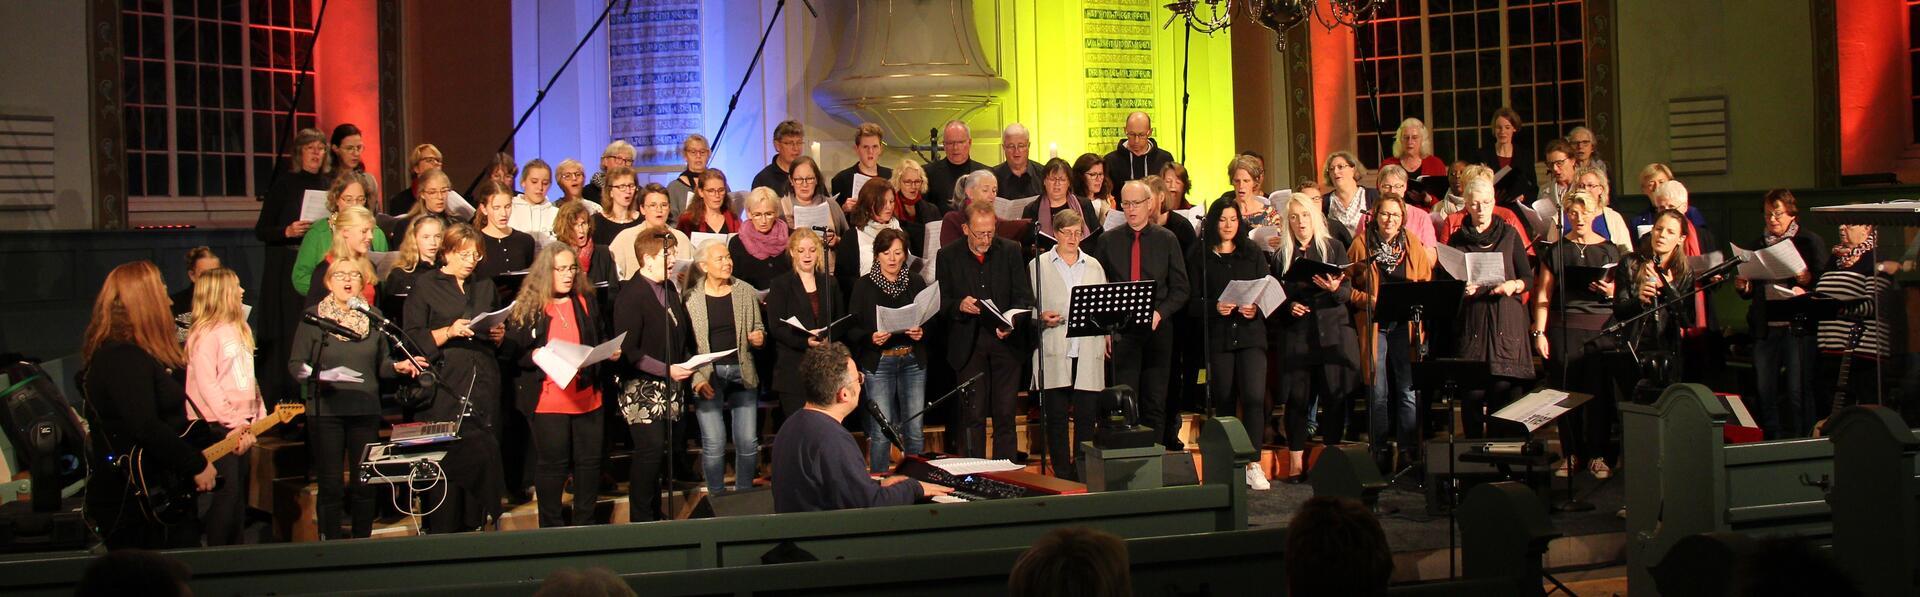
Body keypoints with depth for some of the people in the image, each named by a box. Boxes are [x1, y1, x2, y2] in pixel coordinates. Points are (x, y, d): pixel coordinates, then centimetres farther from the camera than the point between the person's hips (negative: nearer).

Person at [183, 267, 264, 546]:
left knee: (240, 493, 10)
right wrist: (232, 421, -19)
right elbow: (206, 384, -16)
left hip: (240, 425, 8)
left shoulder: (239, 329, 16)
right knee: (226, 492, -7)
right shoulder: (205, 333, -10)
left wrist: (258, 414, 6)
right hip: (216, 427, -8)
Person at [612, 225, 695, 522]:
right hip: (643, 389, -7)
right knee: (650, 450, -11)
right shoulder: (631, 297, -14)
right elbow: (628, 352, -18)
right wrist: (667, 370, -20)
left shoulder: (670, 289, 11)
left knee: (660, 451, 9)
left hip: (669, 387, 7)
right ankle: (641, 520, -1)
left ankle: (654, 514, 19)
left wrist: (686, 366, 8)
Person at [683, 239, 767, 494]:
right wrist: (697, 378, -11)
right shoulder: (691, 297, -3)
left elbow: (759, 328, 16)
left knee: (748, 442, 1)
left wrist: (760, 338, -7)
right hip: (708, 375, -2)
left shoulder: (746, 292, 6)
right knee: (714, 444, -4)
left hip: (742, 372, 3)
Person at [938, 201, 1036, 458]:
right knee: (972, 414, 1)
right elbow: (940, 302, 3)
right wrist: (959, 306, -18)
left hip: (1005, 340, 1)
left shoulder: (1011, 251, 4)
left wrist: (1011, 322, -17)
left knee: (1005, 413, 3)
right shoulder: (948, 256, 2)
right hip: (968, 344, -1)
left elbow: (1024, 296, 1)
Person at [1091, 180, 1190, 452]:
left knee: (1155, 401, 5)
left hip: (1157, 329, 1)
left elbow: (1180, 289, 5)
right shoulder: (1108, 241, 6)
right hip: (1121, 331, -1)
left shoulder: (1167, 240, 6)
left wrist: (1160, 313, -11)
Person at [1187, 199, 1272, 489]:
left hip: (1251, 333, 0)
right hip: (1217, 337, 0)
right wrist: (1215, 307, -16)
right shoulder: (1199, 256, 6)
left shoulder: (1253, 253, 11)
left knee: (1254, 397, -12)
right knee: (1223, 400, 4)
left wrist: (1256, 310, -11)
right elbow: (1193, 302, 3)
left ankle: (1253, 465, -6)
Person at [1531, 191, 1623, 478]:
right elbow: (1543, 295, 6)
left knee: (1598, 390, -4)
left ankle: (1598, 455, 4)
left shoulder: (1609, 250, 10)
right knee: (1565, 390, -1)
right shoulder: (1555, 250, 8)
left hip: (1601, 327, 0)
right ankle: (1570, 453, 9)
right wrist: (1539, 332, -2)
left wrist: (1610, 291, -11)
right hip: (1563, 327, 0)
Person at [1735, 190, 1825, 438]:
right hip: (1764, 327, 4)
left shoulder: (1811, 241, 3)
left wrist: (1808, 281, -21)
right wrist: (1742, 287, 0)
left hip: (1797, 326, -4)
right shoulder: (1758, 244, 16)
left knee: (1798, 390, -5)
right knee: (1764, 391, 4)